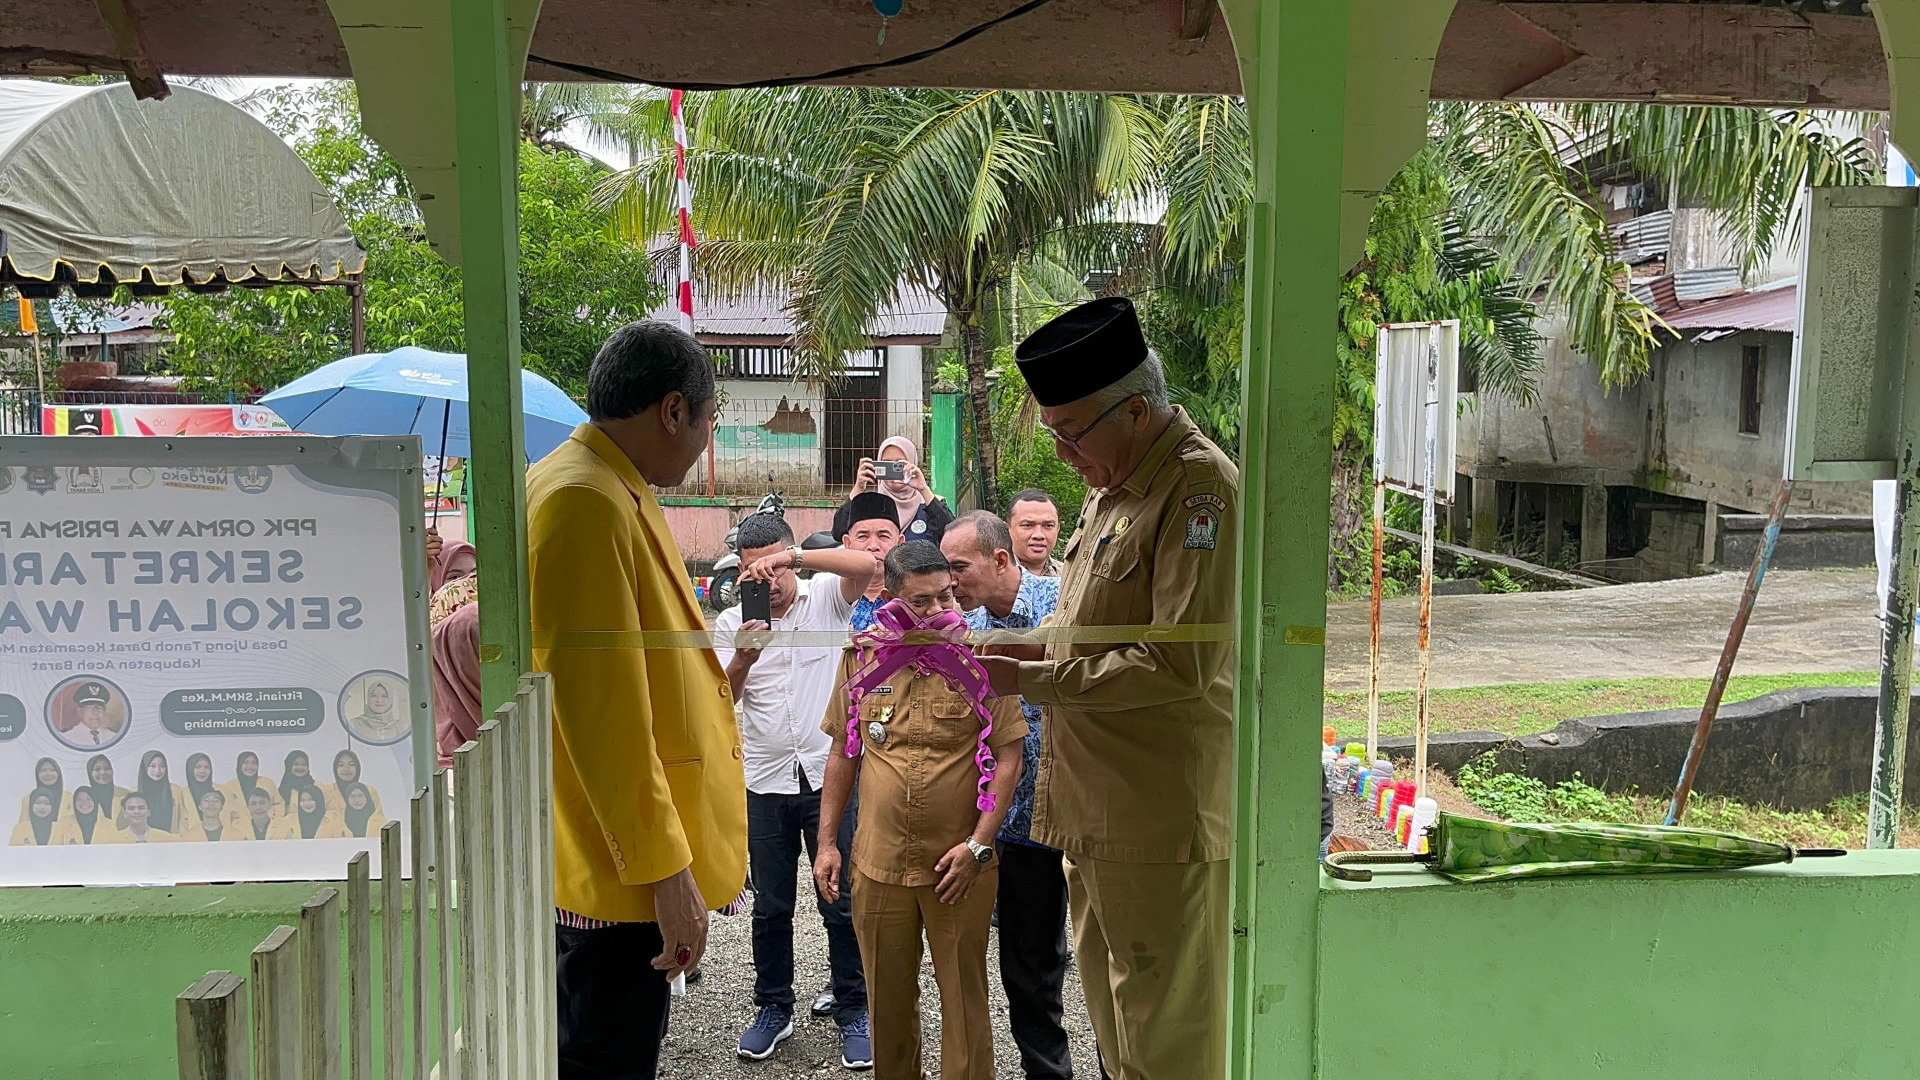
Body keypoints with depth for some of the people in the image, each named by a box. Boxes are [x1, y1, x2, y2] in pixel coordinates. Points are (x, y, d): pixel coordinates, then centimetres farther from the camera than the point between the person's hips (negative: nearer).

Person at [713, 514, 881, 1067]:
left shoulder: (826, 599, -1)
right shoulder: (731, 623, 5)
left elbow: (866, 564, -21)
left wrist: (791, 556, -29)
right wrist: (743, 658, -22)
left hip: (830, 776, -2)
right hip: (765, 783, 2)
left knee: (842, 904, 5)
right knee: (771, 906, 13)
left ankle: (852, 1012, 18)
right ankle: (773, 1009, 27)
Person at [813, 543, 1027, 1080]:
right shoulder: (860, 657, 2)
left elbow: (1008, 755, -6)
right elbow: (843, 753, 10)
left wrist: (979, 844, -12)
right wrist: (826, 842, 9)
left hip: (959, 866, -2)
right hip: (878, 864, 3)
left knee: (964, 997, 8)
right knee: (888, 997, 15)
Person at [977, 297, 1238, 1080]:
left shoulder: (1199, 486, -17)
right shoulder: (1110, 482, 13)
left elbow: (1180, 664, -23)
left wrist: (1029, 680, -18)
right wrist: (1002, 645, 7)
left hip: (1163, 813, -9)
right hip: (1097, 806, 9)